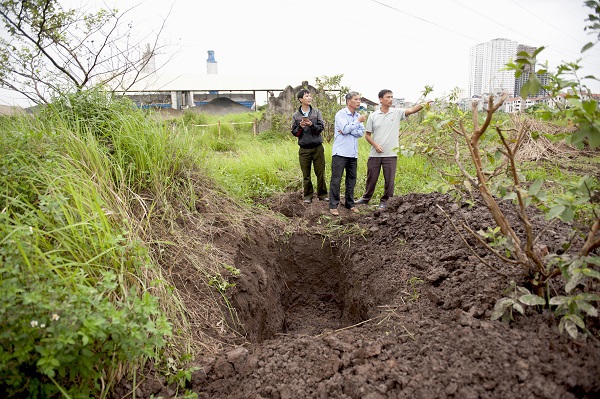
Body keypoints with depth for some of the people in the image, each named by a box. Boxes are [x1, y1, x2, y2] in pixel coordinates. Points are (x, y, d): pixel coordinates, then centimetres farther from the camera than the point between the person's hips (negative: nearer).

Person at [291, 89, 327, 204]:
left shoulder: (317, 112, 4)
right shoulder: (296, 115, 5)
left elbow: (321, 127, -4)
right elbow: (294, 133, 4)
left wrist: (312, 125, -21)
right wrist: (300, 127, -15)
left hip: (317, 147, 0)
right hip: (304, 149, 0)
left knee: (320, 173, 3)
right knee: (306, 175, 5)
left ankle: (322, 194, 16)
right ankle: (308, 196, 16)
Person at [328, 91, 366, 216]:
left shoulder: (358, 116, 13)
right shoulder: (341, 114, -4)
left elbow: (361, 133, 2)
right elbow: (345, 129, -17)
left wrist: (348, 131, -12)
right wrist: (358, 121, -10)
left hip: (353, 153, 6)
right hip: (340, 152, -6)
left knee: (351, 179, 11)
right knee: (336, 179, -4)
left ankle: (350, 203, 23)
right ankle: (333, 205, 2)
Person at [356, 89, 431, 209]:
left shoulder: (397, 113, 1)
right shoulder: (373, 116, 2)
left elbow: (412, 110, -15)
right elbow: (367, 135, 5)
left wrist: (424, 104, -32)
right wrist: (375, 145, -11)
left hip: (391, 154, 0)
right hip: (375, 154, 1)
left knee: (389, 180, 5)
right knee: (371, 178, 12)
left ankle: (384, 201, 20)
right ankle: (366, 198, 31)